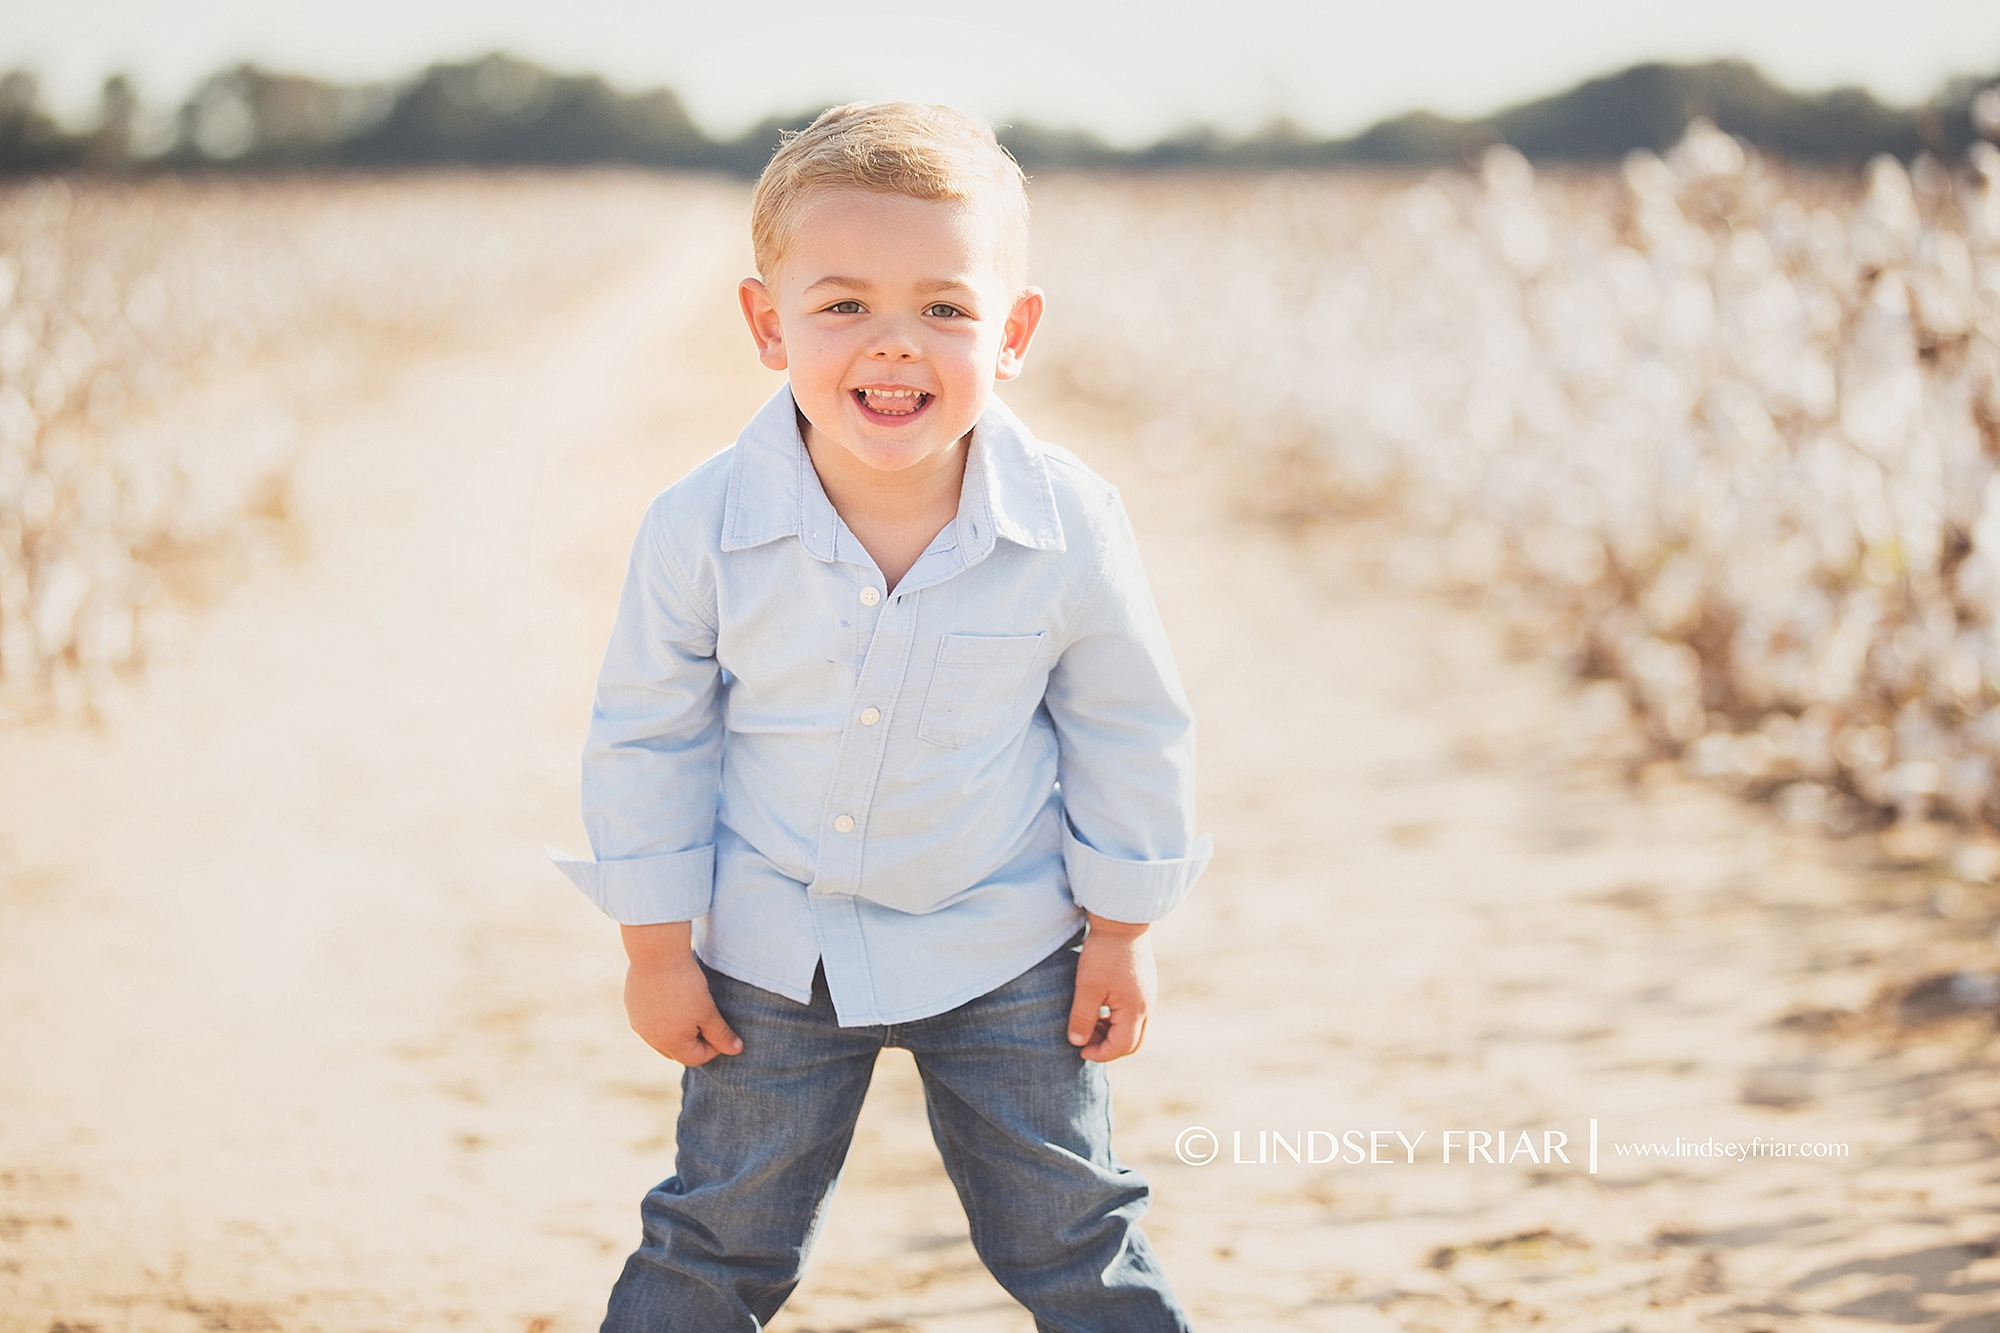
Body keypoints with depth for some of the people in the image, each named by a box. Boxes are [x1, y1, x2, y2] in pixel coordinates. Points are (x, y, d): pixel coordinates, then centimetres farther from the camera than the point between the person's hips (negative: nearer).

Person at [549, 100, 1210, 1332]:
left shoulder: (1070, 525, -20)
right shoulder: (703, 528, -21)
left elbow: (1130, 733, -4)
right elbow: (646, 735, -6)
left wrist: (1119, 934, 3)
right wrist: (658, 950, -1)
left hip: (1005, 952, 0)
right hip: (772, 953, 0)